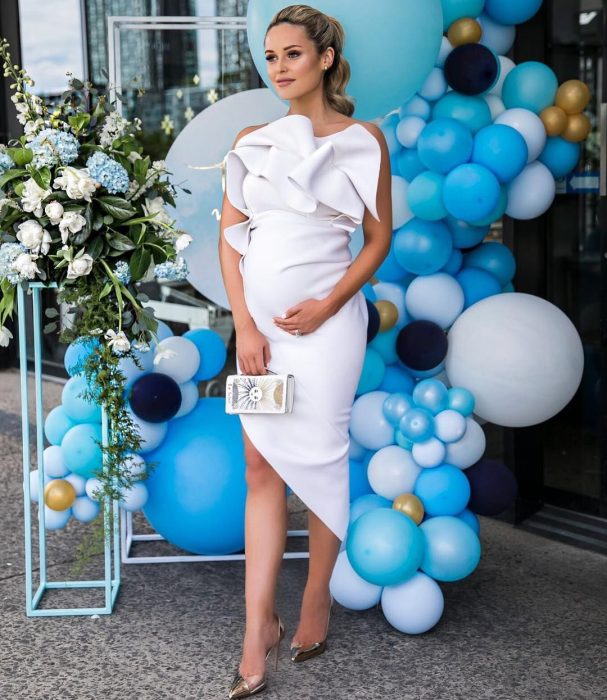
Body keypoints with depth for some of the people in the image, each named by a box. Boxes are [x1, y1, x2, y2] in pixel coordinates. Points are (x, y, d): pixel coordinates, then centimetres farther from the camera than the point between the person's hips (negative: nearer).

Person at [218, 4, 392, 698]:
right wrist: (244, 326, -5)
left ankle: (317, 597, 24)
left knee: (317, 457, 4)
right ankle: (258, 629, 7)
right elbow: (230, 236, 6)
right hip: (258, 319, 4)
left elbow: (379, 239, 2)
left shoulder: (363, 140, 0)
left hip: (323, 319, -3)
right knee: (260, 465, 3)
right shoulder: (251, 141, 9)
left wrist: (328, 305, -11)